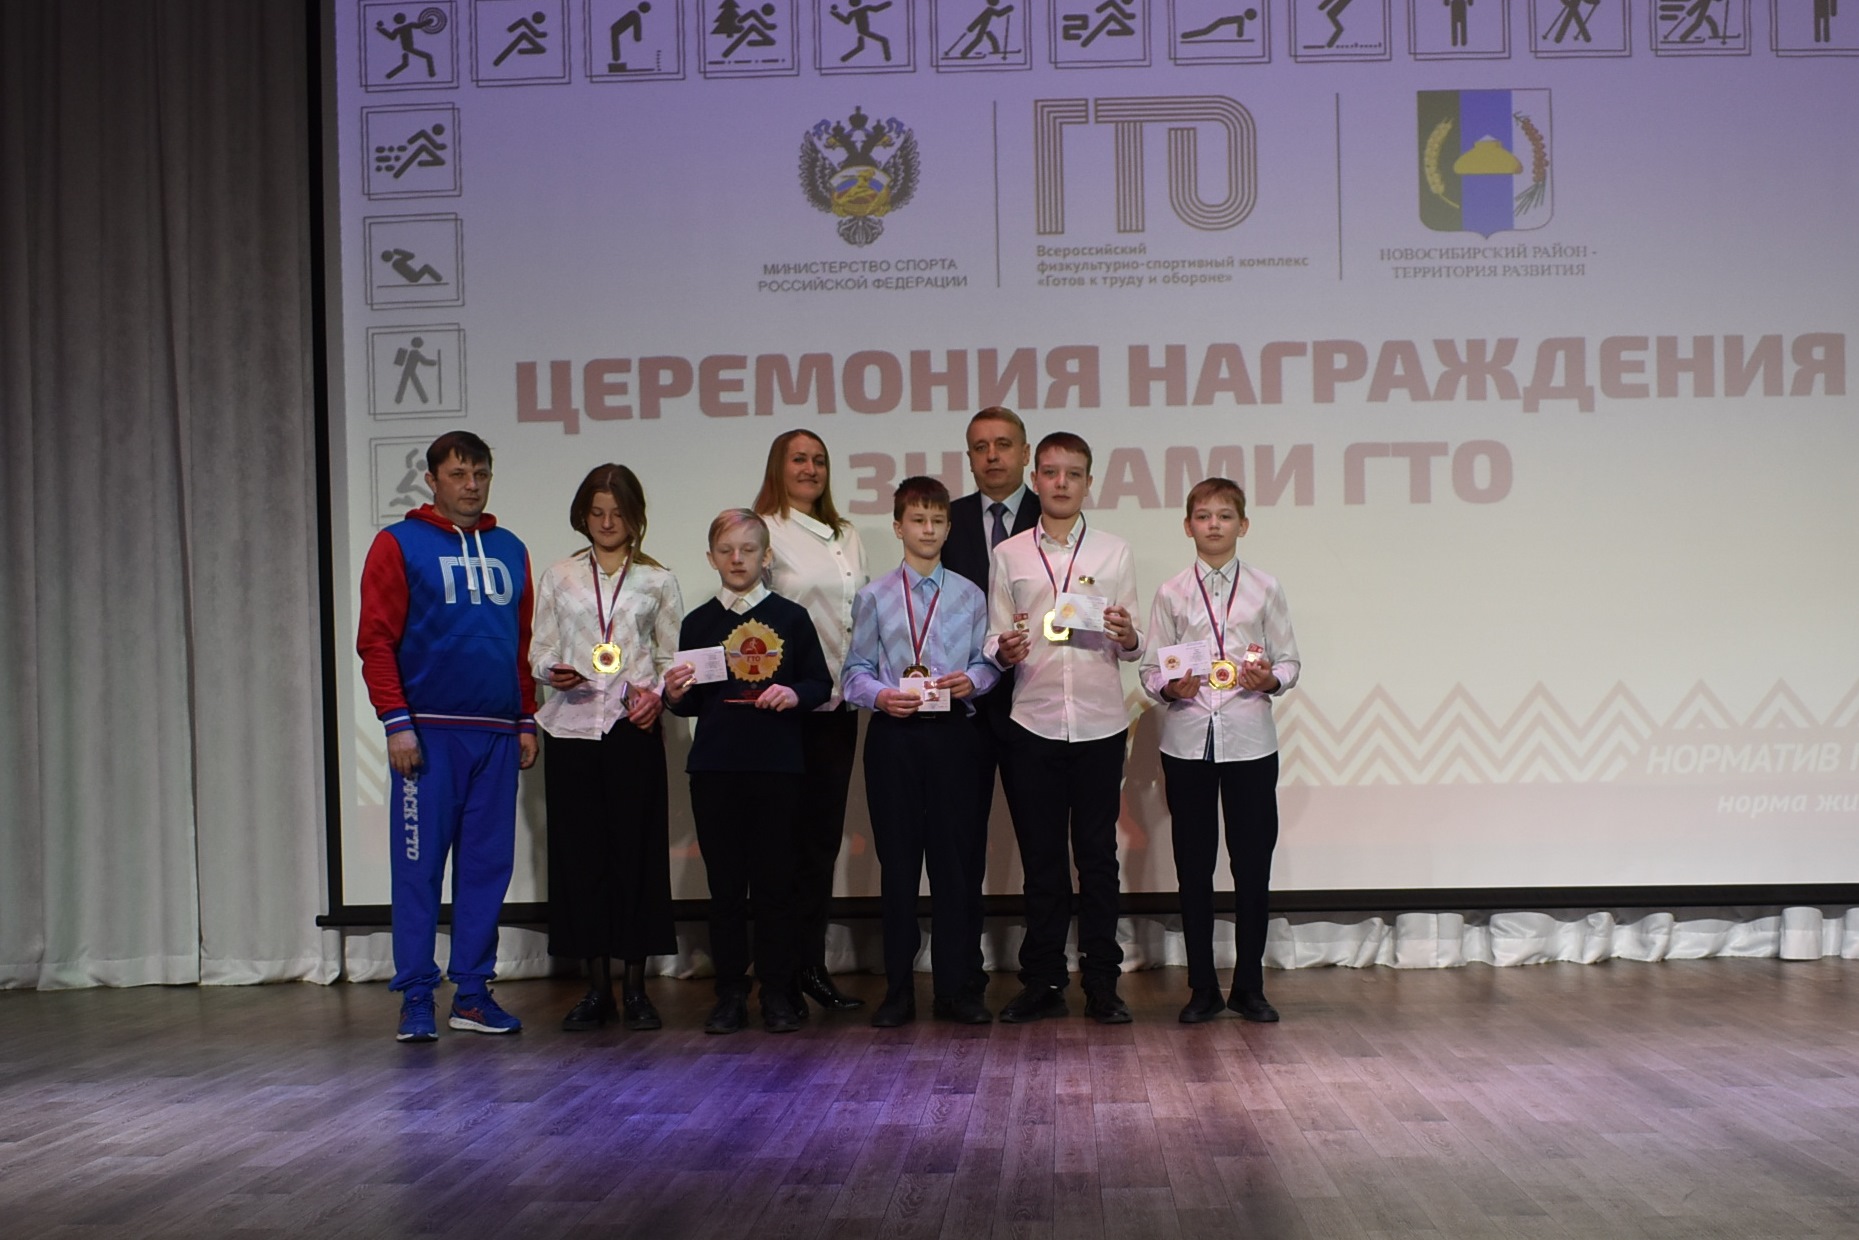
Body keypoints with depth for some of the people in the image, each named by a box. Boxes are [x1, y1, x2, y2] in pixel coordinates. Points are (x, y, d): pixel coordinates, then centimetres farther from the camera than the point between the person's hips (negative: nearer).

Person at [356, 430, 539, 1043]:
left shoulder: (509, 550, 16)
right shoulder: (399, 544, 2)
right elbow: (376, 640, -4)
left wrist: (527, 721, 12)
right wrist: (396, 721, -11)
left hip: (498, 736, 4)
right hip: (430, 732, -4)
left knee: (487, 864, 6)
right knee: (420, 865, -1)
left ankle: (473, 991, 15)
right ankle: (416, 997, 7)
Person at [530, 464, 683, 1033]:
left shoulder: (657, 581, 11)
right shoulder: (558, 578, 12)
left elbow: (672, 658, 11)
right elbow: (539, 652, 10)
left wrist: (657, 695, -9)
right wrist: (555, 673, -11)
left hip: (633, 728, -1)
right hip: (572, 727, 1)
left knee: (636, 851, -2)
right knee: (579, 851, 1)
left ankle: (635, 988, 7)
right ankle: (597, 989, 10)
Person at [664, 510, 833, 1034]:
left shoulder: (790, 617, 6)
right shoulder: (698, 623, 10)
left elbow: (821, 683, 6)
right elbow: (691, 704, 12)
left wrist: (794, 694, -14)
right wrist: (675, 695, -9)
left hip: (779, 765, -1)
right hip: (714, 767, 1)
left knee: (776, 881, 2)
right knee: (725, 883, 4)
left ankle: (778, 992, 11)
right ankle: (730, 993, 12)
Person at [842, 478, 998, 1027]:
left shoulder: (969, 595, 10)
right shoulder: (874, 597, 9)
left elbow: (987, 661, 8)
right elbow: (856, 670, 6)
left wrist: (970, 680, -13)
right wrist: (881, 695, -13)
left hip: (953, 733, 0)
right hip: (893, 735, 0)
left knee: (956, 859, 1)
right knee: (898, 862, 3)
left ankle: (955, 986, 10)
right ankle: (898, 989, 11)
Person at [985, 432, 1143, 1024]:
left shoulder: (1115, 553, 8)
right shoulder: (1008, 555, 8)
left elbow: (1131, 647, 8)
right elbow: (995, 638, 7)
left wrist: (1128, 637, -15)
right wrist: (1004, 651, -15)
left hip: (1100, 725, 0)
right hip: (1033, 724, 0)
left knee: (1098, 857, 4)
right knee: (1041, 858, 6)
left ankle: (1102, 983, 12)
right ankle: (1042, 981, 15)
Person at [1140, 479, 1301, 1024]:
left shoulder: (1265, 589, 6)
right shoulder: (1171, 593, 6)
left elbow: (1289, 662, 7)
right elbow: (1150, 669, 6)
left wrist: (1269, 680, -13)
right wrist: (1171, 688, -14)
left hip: (1249, 739, 0)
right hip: (1187, 739, 0)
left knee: (1252, 864, 3)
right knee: (1193, 867, 5)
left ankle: (1249, 986, 16)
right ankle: (1202, 988, 15)